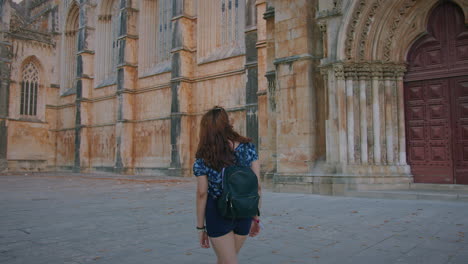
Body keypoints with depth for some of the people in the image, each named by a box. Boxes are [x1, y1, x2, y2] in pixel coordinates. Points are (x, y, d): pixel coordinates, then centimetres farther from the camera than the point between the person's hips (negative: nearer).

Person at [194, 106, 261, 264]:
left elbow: (202, 194, -8)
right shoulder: (248, 147, -3)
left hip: (217, 214, -4)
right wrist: (255, 216, 9)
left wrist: (200, 227, 1)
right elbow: (257, 186, -1)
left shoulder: (203, 157, -9)